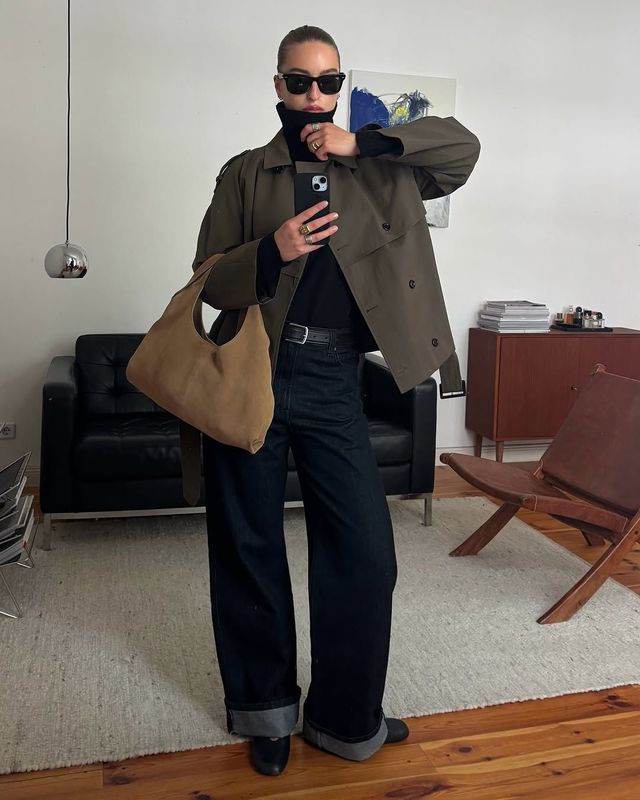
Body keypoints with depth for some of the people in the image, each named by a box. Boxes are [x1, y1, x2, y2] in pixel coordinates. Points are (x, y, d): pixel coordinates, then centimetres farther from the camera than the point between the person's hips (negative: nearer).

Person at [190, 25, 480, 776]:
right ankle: (267, 709, 29)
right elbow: (208, 282, 4)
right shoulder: (244, 173, 9)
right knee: (249, 548, 8)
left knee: (365, 551, 0)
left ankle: (346, 717, 22)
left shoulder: (380, 170, 12)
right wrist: (272, 250, -16)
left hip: (332, 382, 1)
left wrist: (362, 142, -9)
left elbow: (464, 145, 1)